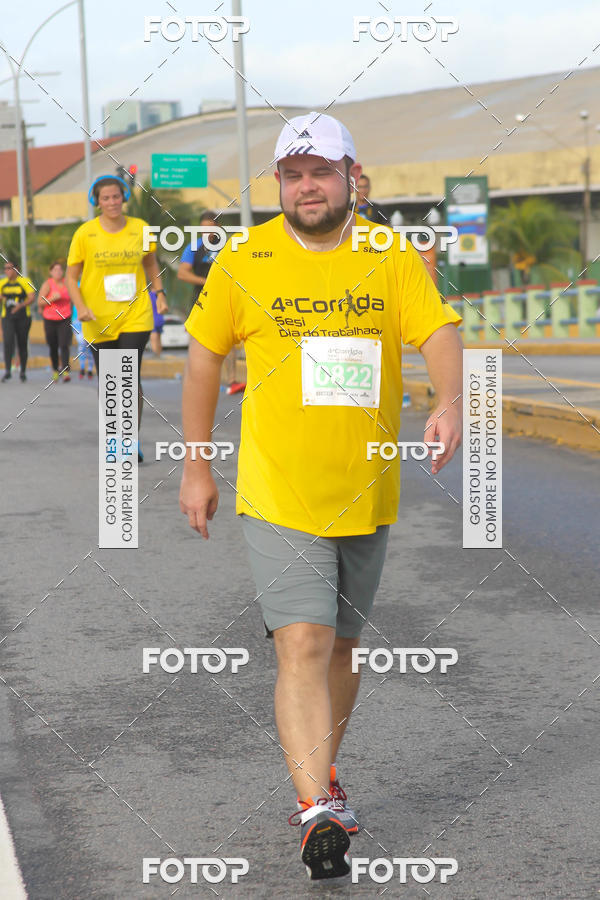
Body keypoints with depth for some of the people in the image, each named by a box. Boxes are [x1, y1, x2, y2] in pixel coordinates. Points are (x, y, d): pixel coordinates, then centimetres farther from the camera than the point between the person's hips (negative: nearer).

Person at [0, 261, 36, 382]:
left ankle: (23, 372, 19)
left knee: (22, 345, 5)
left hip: (23, 318, -2)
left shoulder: (24, 282, -5)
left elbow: (32, 297, -14)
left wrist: (21, 305, -31)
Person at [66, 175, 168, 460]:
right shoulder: (85, 233, -3)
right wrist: (81, 307, -14)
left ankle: (133, 441, -1)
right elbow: (71, 277, 1)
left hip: (136, 316, 0)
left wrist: (159, 293, 5)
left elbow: (151, 265, 19)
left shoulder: (140, 229, 2)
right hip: (99, 320, 0)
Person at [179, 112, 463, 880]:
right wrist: (195, 465, 9)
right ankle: (319, 811, -17)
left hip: (367, 494, 2)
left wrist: (448, 401, -33)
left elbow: (438, 329, -12)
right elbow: (203, 355, 8)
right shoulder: (243, 263, -2)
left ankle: (320, 779, 34)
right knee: (303, 647, -14)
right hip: (277, 493, -2)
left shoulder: (391, 258, 0)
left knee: (341, 645, 15)